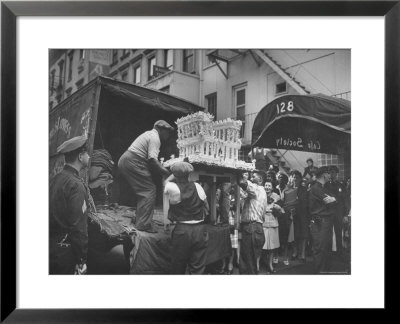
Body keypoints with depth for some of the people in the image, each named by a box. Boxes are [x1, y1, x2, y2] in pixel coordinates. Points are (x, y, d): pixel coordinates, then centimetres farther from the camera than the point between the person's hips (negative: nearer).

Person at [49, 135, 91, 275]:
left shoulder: (55, 179, 5)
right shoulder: (76, 185, -19)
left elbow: (55, 215, 11)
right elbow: (78, 226, -21)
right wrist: (82, 260, -16)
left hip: (51, 246, 8)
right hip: (66, 251, -8)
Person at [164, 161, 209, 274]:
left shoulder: (172, 188, -11)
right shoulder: (197, 186, -1)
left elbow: (166, 182, 14)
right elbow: (206, 208, 7)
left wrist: (176, 174, 18)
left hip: (182, 230, -2)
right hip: (200, 229, 2)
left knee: (178, 267, 13)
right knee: (198, 267, 9)